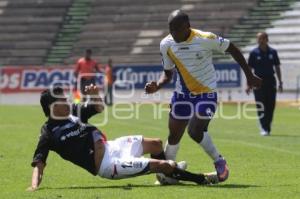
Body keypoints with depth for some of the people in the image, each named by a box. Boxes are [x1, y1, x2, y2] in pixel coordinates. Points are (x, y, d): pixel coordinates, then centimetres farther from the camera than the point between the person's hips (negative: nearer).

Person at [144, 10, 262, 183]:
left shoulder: (206, 39, -21)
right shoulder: (166, 45, -7)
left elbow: (233, 49, -7)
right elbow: (168, 74, 6)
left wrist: (249, 76, -3)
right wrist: (157, 86, -16)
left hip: (207, 93, -4)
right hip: (182, 93, 5)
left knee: (195, 131, -21)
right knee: (174, 135, 4)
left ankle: (219, 161, 2)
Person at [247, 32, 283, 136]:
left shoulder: (272, 52, 7)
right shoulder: (254, 53, 0)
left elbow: (277, 67, 13)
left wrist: (280, 82, 7)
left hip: (270, 81, 2)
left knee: (271, 105, 2)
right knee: (261, 106, -6)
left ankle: (268, 128, 14)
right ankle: (264, 128, -3)